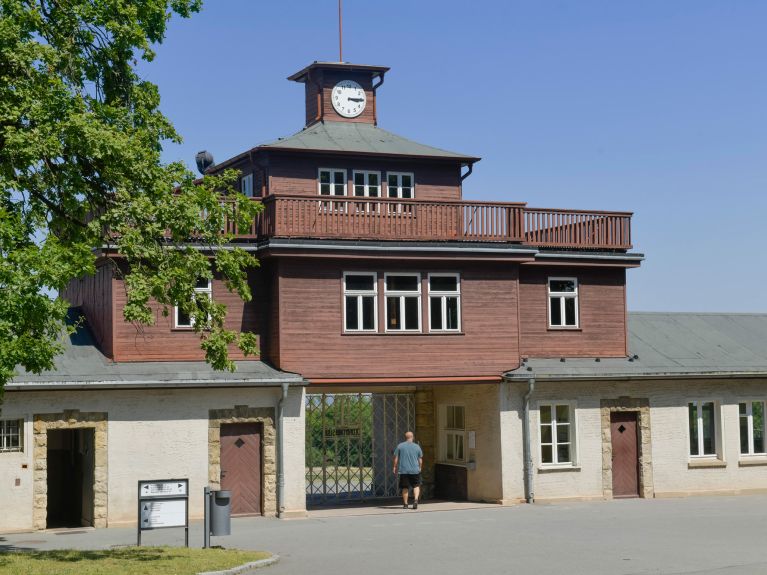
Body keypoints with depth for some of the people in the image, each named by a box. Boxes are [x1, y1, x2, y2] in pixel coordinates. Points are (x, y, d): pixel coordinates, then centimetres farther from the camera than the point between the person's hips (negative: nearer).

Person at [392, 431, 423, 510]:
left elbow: (396, 459, 0)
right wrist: (420, 468, 19)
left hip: (403, 470, 0)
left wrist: (395, 468, 8)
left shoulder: (400, 446, 1)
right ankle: (416, 499, -11)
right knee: (416, 486, 10)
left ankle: (405, 504, 11)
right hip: (415, 470, 0)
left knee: (405, 488, 8)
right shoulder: (417, 446, 2)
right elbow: (420, 460, 6)